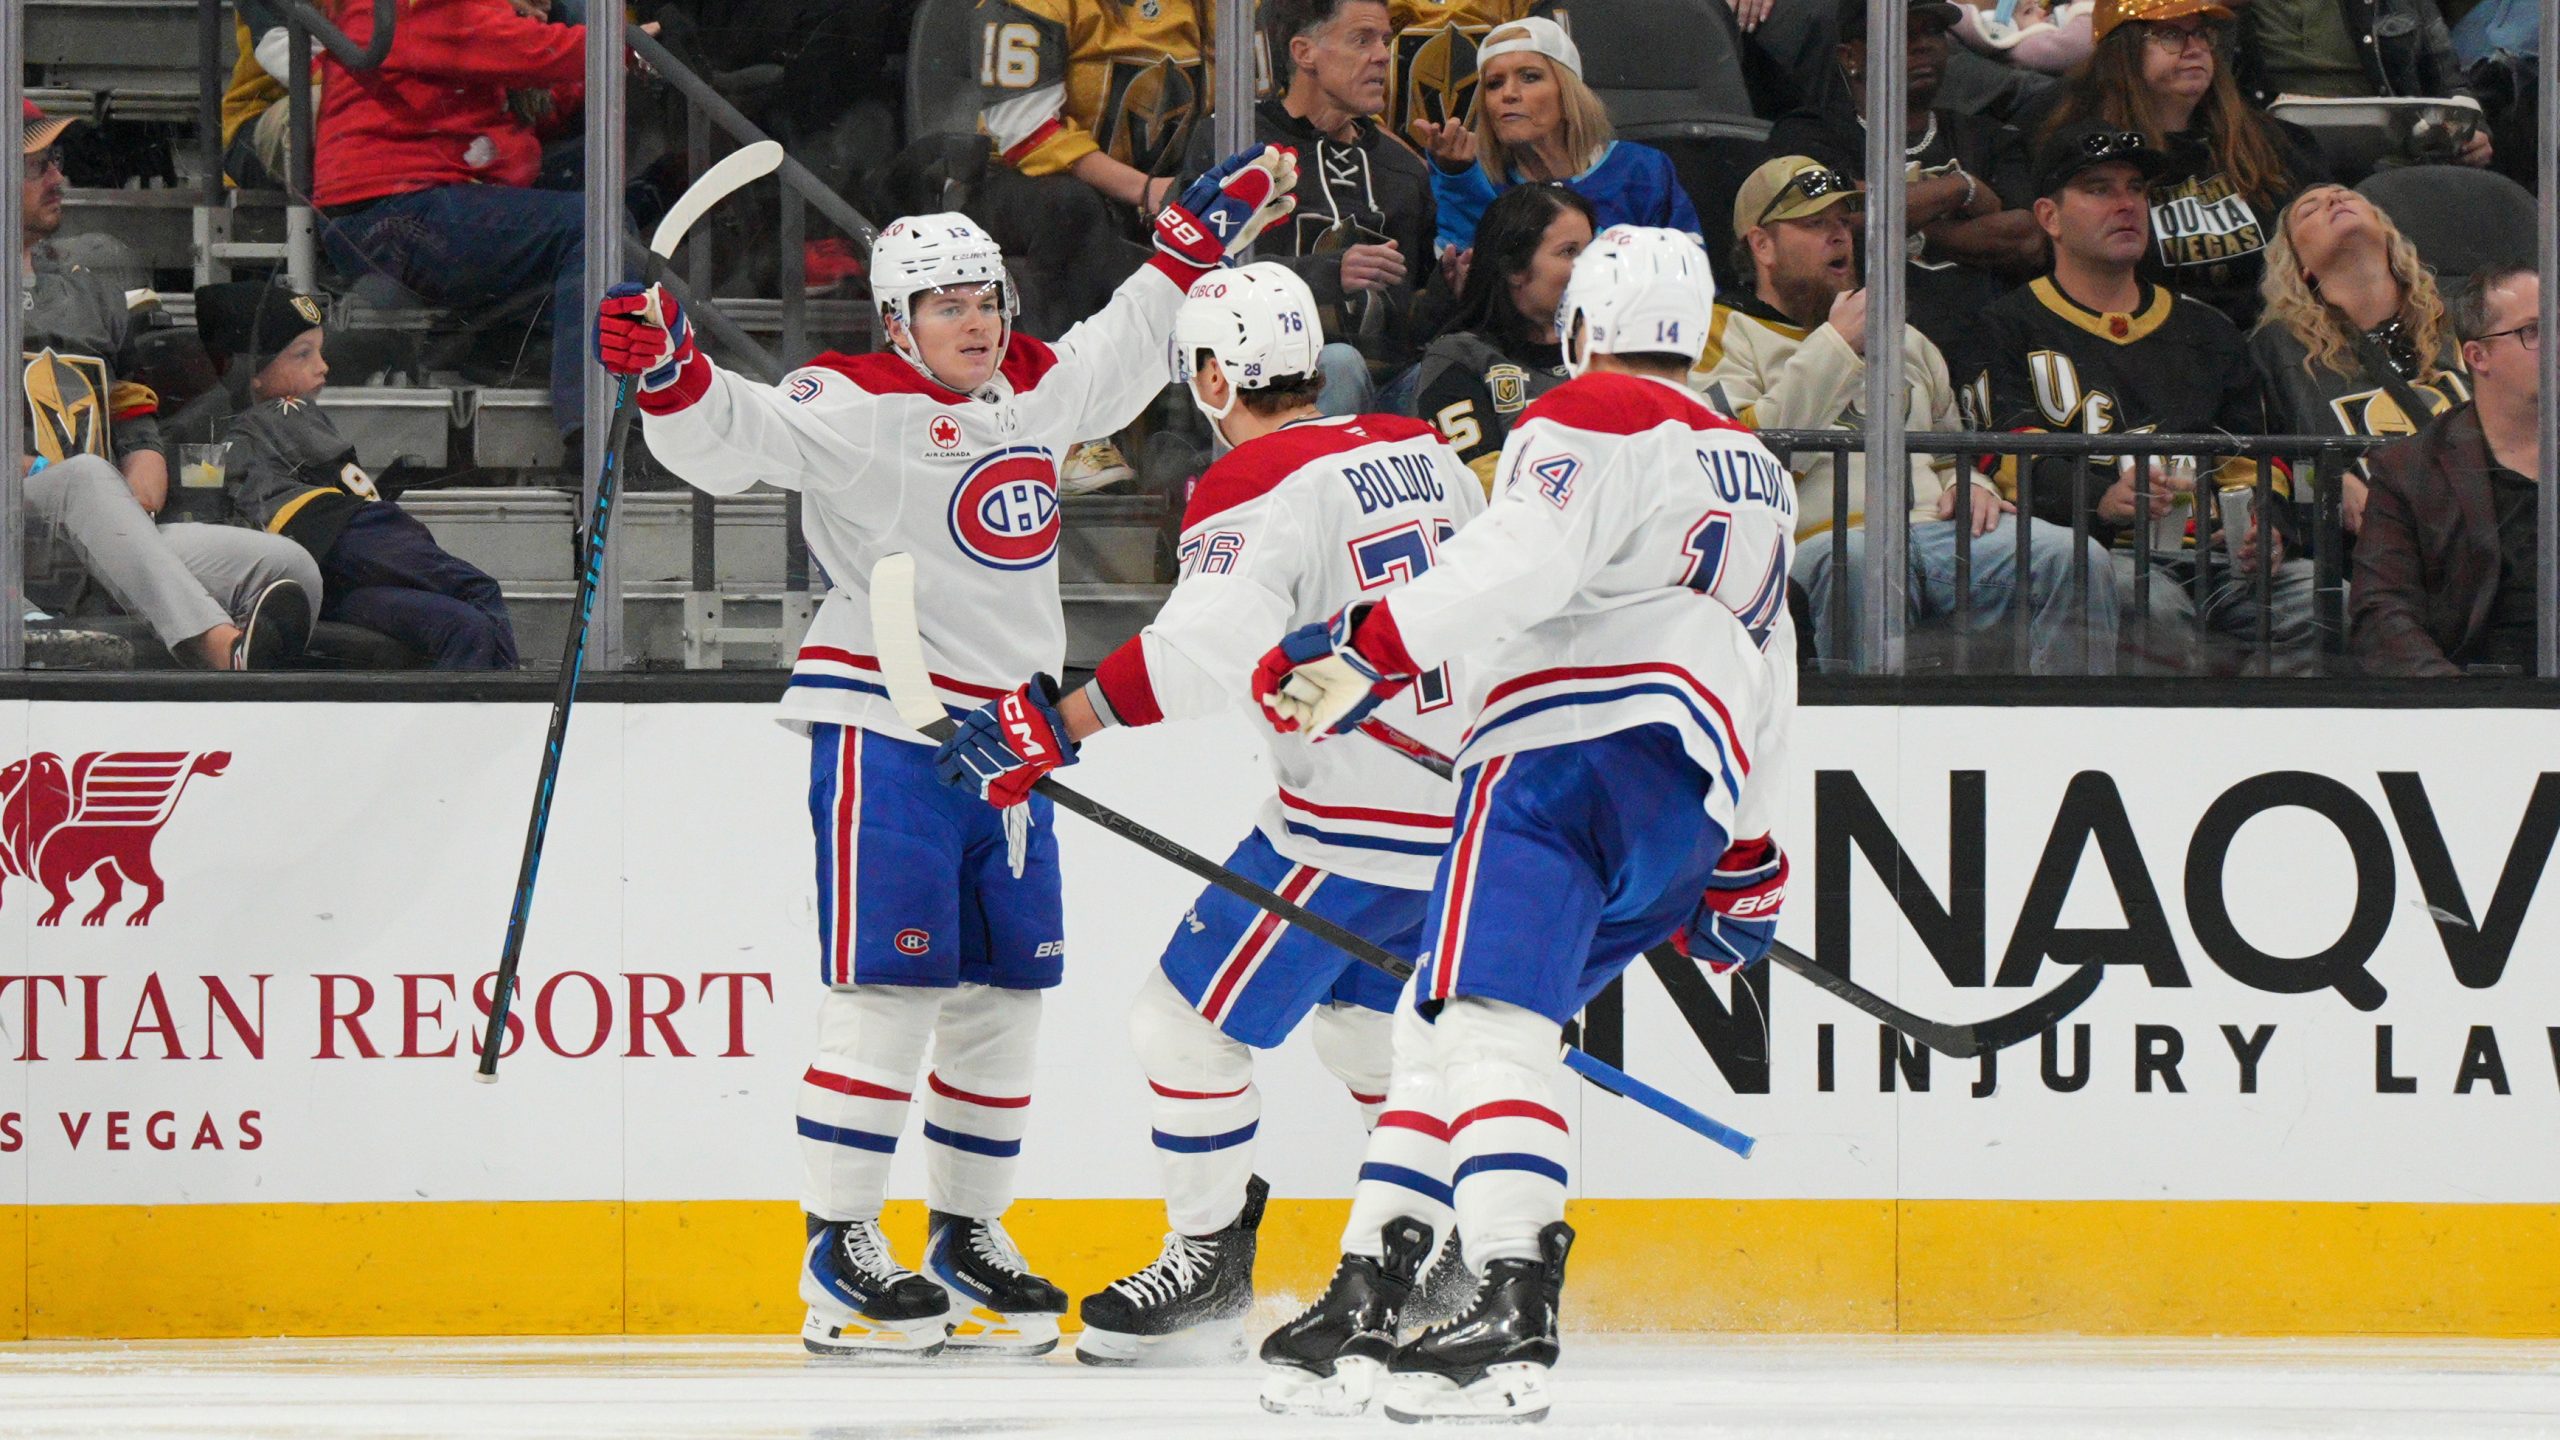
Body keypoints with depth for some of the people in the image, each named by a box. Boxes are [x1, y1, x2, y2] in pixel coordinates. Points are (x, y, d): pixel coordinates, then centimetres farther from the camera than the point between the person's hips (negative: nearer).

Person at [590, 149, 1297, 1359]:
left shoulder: (1037, 389, 12)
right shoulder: (857, 408, -10)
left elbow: (1123, 349, 32)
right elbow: (734, 439, -23)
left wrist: (1205, 233, 34)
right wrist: (667, 372, -41)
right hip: (883, 728, -8)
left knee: (1004, 991, 10)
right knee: (889, 990, -11)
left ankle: (968, 1237, 21)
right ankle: (837, 1254, -9)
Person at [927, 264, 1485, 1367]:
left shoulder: (1255, 490, -15)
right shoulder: (1424, 454, 9)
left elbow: (1209, 648, -32)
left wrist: (1060, 725, -34)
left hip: (1353, 822, -9)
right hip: (1461, 805, 9)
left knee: (1187, 1020, 0)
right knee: (1359, 1017, 28)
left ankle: (1210, 1265, 6)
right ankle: (1445, 1251, 33)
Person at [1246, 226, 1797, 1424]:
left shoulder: (1589, 420, 3)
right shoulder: (1752, 474, 30)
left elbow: (1525, 559, -16)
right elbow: (1769, 669, 34)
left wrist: (1371, 649, -20)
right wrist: (1743, 861, 39)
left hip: (1572, 747, -9)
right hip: (1692, 806, 9)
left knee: (1485, 1020, -21)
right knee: (1440, 1020, 16)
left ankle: (1512, 1314, -39)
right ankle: (1367, 1297, 8)